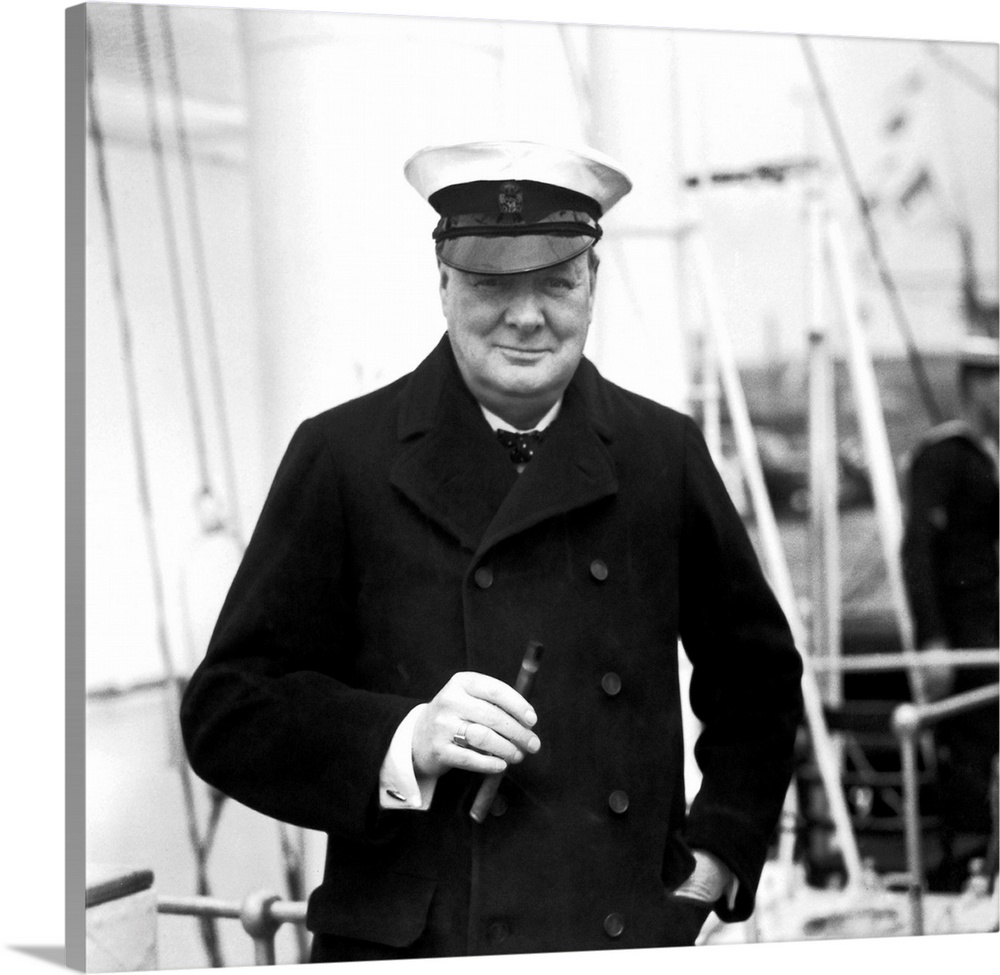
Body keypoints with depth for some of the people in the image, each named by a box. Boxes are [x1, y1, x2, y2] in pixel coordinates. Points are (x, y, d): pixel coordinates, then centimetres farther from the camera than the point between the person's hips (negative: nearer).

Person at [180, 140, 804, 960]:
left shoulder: (663, 454, 5)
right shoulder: (344, 456, -2)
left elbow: (758, 674, 19)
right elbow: (226, 712, -3)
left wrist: (718, 854, 8)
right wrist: (404, 743, -17)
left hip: (633, 946, 2)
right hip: (405, 949, -2)